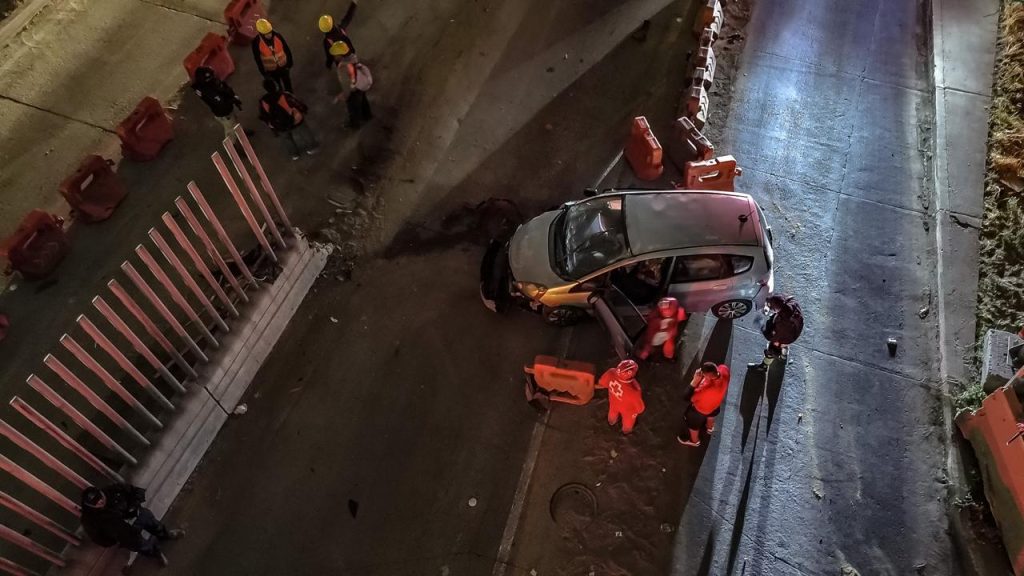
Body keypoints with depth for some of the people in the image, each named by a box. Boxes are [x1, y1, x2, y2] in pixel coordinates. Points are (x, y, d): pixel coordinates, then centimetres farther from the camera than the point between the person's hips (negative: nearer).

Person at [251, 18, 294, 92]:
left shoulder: (278, 36, -23)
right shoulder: (256, 42, -26)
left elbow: (287, 50, -8)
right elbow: (258, 59, -14)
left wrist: (289, 63, 0)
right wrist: (264, 73, -8)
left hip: (283, 66, 1)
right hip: (271, 70, -1)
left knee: (287, 84, 21)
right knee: (280, 86, 22)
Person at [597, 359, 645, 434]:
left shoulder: (611, 373, -37)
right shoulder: (633, 391, -48)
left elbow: (601, 384, -13)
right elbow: (640, 407, -27)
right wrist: (640, 410, -3)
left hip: (613, 401, 4)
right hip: (628, 408, -4)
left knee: (613, 412, 39)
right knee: (628, 420, 33)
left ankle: (612, 422, 72)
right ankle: (626, 430, 66)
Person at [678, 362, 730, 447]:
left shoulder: (706, 391, -52)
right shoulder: (724, 369, -36)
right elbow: (720, 367, -8)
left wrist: (695, 381, -41)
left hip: (701, 409, -6)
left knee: (693, 423, 28)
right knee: (711, 414, 40)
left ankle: (694, 440, 59)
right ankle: (710, 427, 74)